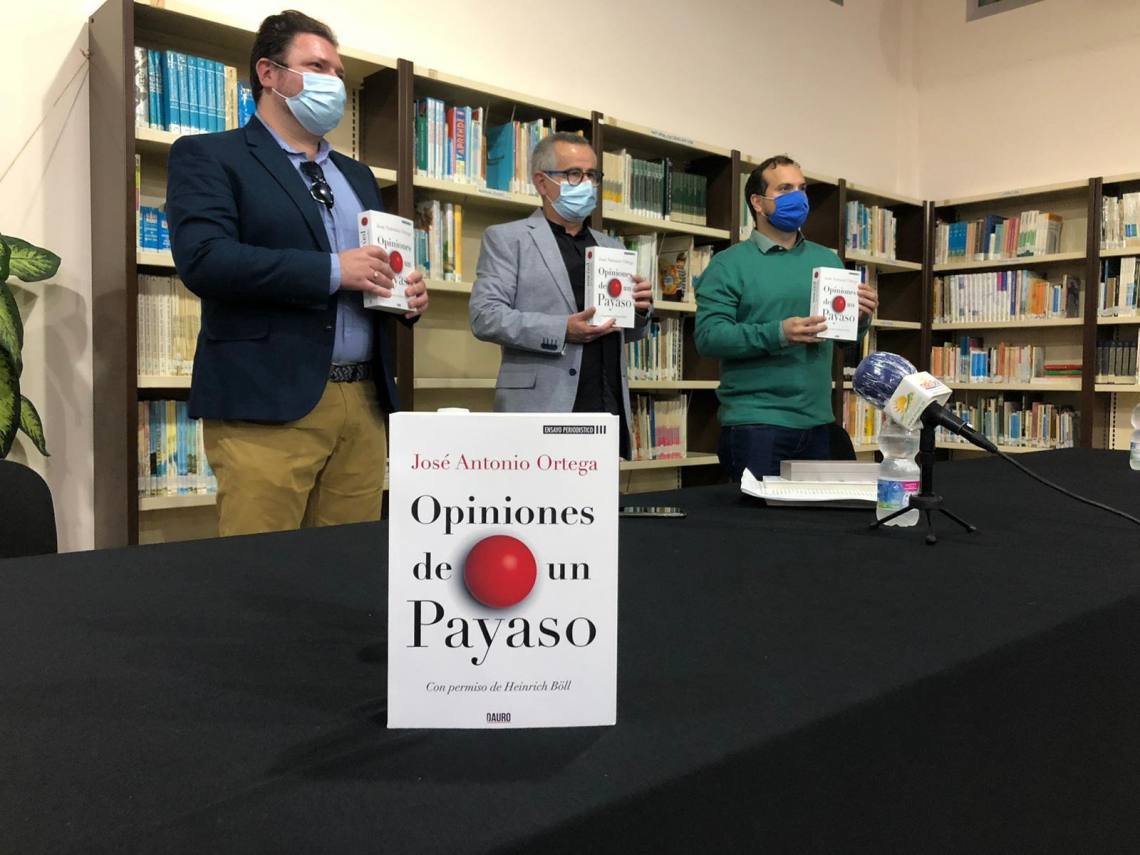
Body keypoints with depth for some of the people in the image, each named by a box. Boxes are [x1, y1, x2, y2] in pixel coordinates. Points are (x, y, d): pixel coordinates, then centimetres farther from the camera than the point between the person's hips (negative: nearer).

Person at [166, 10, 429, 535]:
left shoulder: (357, 175, 23)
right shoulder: (208, 157, 3)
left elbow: (379, 264, 26)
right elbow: (203, 259, -13)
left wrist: (408, 293, 2)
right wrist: (332, 270, -16)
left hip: (364, 400, 6)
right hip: (267, 402, -5)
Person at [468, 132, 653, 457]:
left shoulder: (611, 247, 20)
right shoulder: (507, 238, 4)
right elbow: (485, 316, -8)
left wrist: (639, 311, 0)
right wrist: (562, 330, -18)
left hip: (608, 410, 5)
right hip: (542, 411, -5)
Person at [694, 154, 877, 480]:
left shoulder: (827, 261, 13)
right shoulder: (729, 264, -3)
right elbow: (708, 336, -13)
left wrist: (860, 317, -6)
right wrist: (777, 334, -24)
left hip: (818, 423, 6)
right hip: (755, 423, -5)